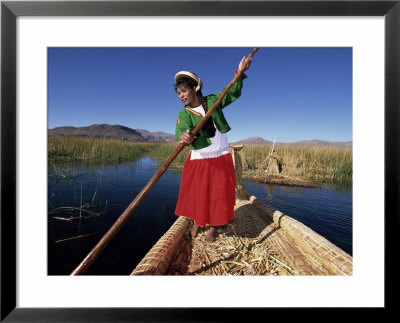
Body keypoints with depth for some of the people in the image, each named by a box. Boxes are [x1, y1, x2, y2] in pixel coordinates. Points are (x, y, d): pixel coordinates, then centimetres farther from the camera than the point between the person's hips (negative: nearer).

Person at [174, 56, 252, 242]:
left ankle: (213, 228, 25)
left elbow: (232, 93, 12)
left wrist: (239, 74, -3)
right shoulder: (184, 115, -8)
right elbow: (182, 131, -28)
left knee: (219, 194, 5)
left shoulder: (212, 101, 0)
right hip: (198, 161, -1)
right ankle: (196, 223, 34)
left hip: (221, 159, 1)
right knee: (195, 194, 7)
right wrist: (185, 138, -51)